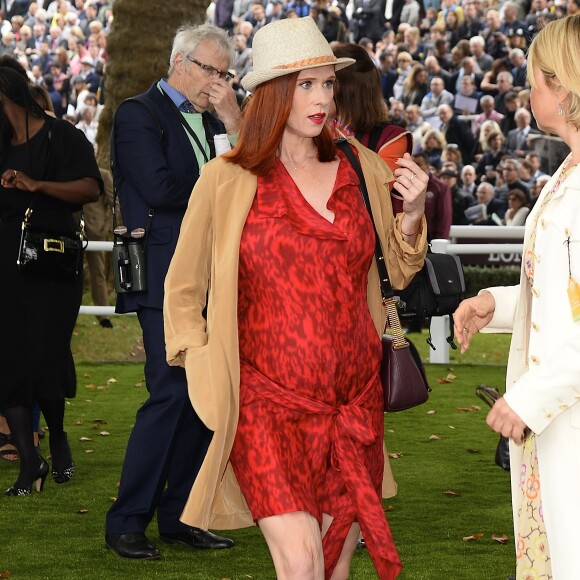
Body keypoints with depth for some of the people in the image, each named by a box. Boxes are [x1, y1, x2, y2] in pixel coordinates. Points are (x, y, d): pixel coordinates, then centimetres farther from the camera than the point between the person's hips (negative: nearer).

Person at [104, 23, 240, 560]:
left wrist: (233, 121, -2)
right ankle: (126, 522, -4)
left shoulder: (212, 120, 18)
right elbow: (159, 187, -17)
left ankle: (178, 516, 15)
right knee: (171, 394, -12)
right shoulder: (139, 115, -4)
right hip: (166, 277, -7)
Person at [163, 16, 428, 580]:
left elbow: (396, 274, 19)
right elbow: (183, 291, 8)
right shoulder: (227, 180, -3)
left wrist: (412, 214, 1)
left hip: (355, 402, 4)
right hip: (269, 402, -4)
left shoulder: (363, 169, 7)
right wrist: (206, 371, -1)